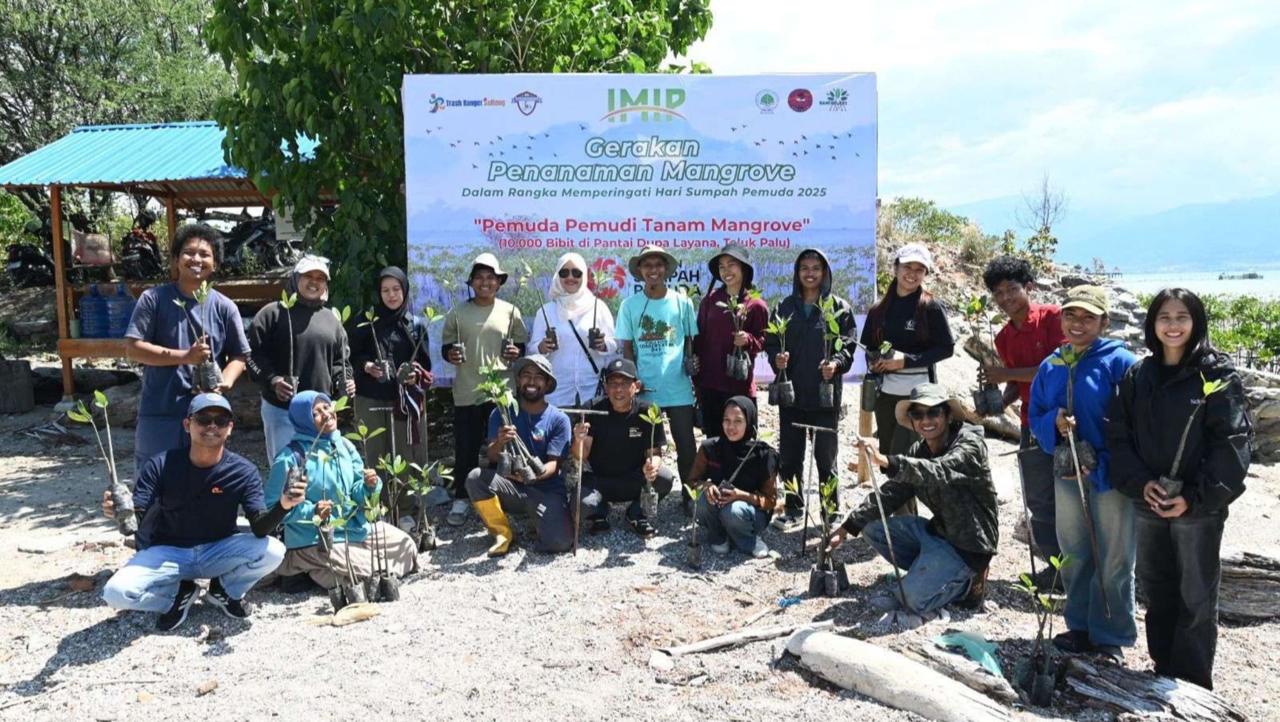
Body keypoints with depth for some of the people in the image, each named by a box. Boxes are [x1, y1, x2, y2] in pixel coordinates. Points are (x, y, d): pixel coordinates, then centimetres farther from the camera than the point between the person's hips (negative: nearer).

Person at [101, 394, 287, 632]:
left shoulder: (243, 471, -15)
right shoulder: (160, 466, -14)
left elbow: (260, 528, -24)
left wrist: (282, 506, -47)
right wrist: (120, 510, -45)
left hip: (218, 552, 0)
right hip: (168, 553, 0)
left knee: (273, 550, -28)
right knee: (116, 592, -27)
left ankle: (225, 590, 4)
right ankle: (180, 593, 5)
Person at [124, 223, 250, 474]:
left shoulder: (224, 308, 2)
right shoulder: (153, 299, -3)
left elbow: (238, 356, 6)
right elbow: (132, 348, -7)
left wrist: (224, 383, -14)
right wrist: (184, 356, -17)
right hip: (159, 412, -1)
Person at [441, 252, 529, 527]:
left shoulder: (510, 311, 5)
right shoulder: (457, 313, 4)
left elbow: (522, 345, 12)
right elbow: (446, 347, 10)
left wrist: (517, 353, -10)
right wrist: (450, 354, -12)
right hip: (467, 393, 0)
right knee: (465, 448, 4)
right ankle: (461, 499, 17)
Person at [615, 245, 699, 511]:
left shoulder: (682, 302, 4)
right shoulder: (630, 305, 4)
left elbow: (690, 340, 8)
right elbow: (626, 347, 5)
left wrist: (692, 361, -11)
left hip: (679, 387, 0)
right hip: (644, 388, 0)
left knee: (686, 445, 3)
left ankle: (690, 496, 18)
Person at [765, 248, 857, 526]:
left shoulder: (839, 307, 3)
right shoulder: (785, 307, 10)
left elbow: (848, 345, -1)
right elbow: (771, 342, 10)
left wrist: (836, 363, -20)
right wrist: (776, 359, -10)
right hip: (791, 391, 3)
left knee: (825, 455, 3)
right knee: (789, 454, 8)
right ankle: (793, 507, 23)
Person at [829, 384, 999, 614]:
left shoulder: (970, 444, -19)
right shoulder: (918, 452, 4)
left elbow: (938, 472, -40)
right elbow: (890, 493, 1)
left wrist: (885, 461, -55)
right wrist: (848, 527, -9)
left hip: (969, 545, -8)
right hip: (939, 529, 8)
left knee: (914, 598, -21)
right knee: (873, 528, -2)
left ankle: (968, 581, 3)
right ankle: (928, 571, 4)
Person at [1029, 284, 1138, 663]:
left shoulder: (1119, 361, -9)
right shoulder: (1050, 366, 8)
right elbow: (1035, 416, 11)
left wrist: (1118, 464, -19)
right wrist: (1055, 423, -11)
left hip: (1110, 473, -5)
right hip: (1067, 472, 6)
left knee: (1113, 560, 4)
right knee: (1074, 554, 16)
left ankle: (1110, 637, 18)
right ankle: (1080, 626, 31)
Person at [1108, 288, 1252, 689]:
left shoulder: (1218, 374, -6)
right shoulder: (1137, 376, 5)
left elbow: (1231, 443, -10)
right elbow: (1118, 434, 4)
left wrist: (1194, 497, -16)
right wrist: (1140, 483, -10)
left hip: (1199, 508, -4)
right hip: (1148, 504, 4)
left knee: (1196, 597, 5)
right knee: (1157, 590, 14)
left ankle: (1193, 686, 17)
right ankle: (1163, 672, 29)